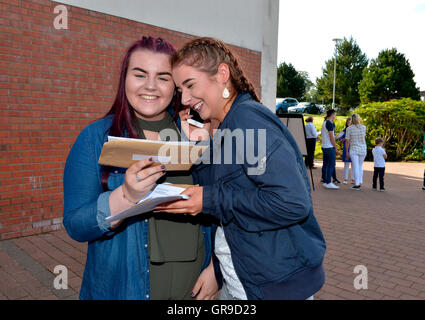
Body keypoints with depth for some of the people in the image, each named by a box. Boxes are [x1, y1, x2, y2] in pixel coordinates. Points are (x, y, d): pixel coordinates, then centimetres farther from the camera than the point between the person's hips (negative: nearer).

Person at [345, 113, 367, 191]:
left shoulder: (349, 128, -9)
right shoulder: (363, 127, 0)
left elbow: (347, 141, -8)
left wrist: (347, 152, 1)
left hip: (353, 150, -3)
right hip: (363, 149, 3)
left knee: (355, 167, 0)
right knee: (360, 166, 18)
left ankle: (357, 185, -1)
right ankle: (360, 182, 20)